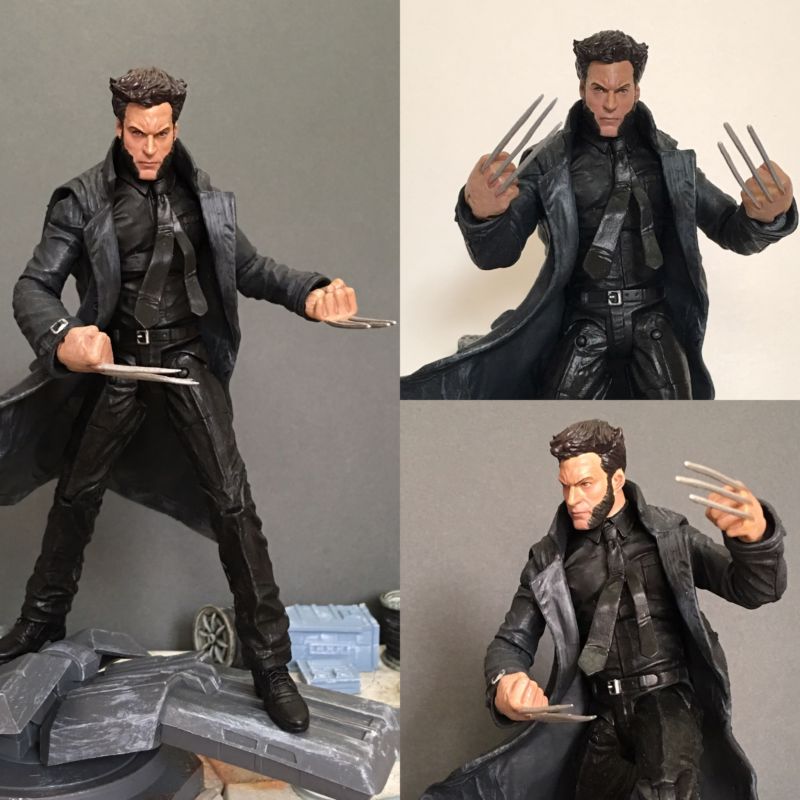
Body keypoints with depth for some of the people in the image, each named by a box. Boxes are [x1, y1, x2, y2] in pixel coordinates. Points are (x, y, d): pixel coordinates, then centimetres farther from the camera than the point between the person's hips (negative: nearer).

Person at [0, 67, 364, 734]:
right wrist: (60, 337, -32)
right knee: (77, 496, 14)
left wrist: (310, 293, -14)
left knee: (233, 503, -7)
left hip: (191, 362, 0)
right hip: (117, 362, 0)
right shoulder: (84, 199, -4)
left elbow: (247, 266, 7)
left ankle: (271, 661, 2)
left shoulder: (204, 197, 4)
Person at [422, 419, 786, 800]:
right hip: (603, 712, 4)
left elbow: (757, 590, -2)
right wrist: (502, 686, -20)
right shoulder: (549, 558, 7)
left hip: (668, 697, -3)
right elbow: (512, 641, 7)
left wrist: (755, 535, -28)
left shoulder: (668, 533, 4)